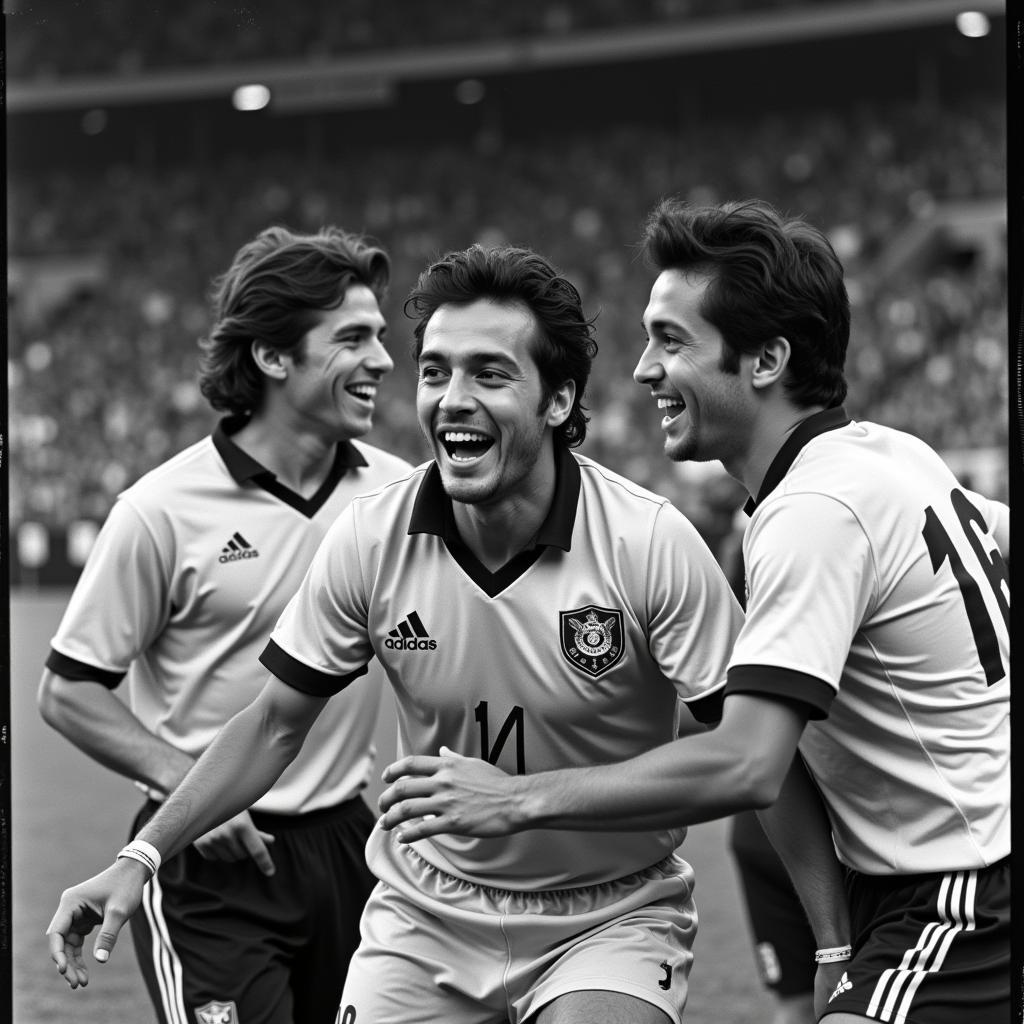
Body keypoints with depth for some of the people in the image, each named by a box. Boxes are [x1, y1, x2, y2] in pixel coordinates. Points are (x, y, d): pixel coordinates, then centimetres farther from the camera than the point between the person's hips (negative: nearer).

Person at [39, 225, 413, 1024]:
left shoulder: (399, 492, 3)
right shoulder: (164, 510, -9)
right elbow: (68, 692, -4)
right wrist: (186, 781, -15)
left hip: (346, 841, 5)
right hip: (212, 861, -5)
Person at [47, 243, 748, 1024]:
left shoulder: (651, 543, -18)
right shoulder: (371, 539, -9)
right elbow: (277, 723, 3)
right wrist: (139, 857, -3)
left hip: (612, 916, -3)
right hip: (426, 918, 3)